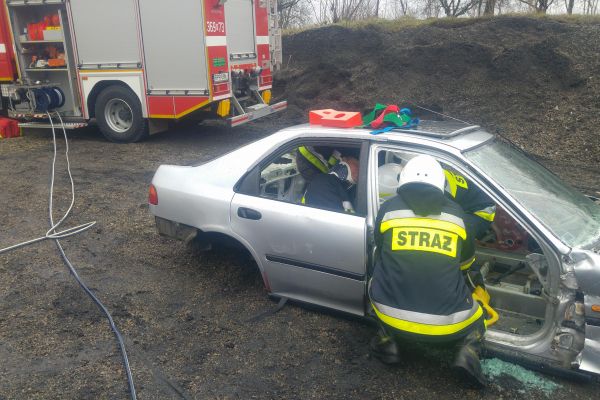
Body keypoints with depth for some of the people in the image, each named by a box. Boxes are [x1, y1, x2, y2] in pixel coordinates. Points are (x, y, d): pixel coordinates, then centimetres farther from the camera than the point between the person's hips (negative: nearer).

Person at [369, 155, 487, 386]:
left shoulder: (389, 208, 3)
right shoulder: (456, 213, 7)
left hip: (394, 318, -1)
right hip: (447, 324, 1)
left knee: (376, 282, 31)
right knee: (477, 314, 33)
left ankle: (387, 342, 15)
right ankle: (468, 352, 4)